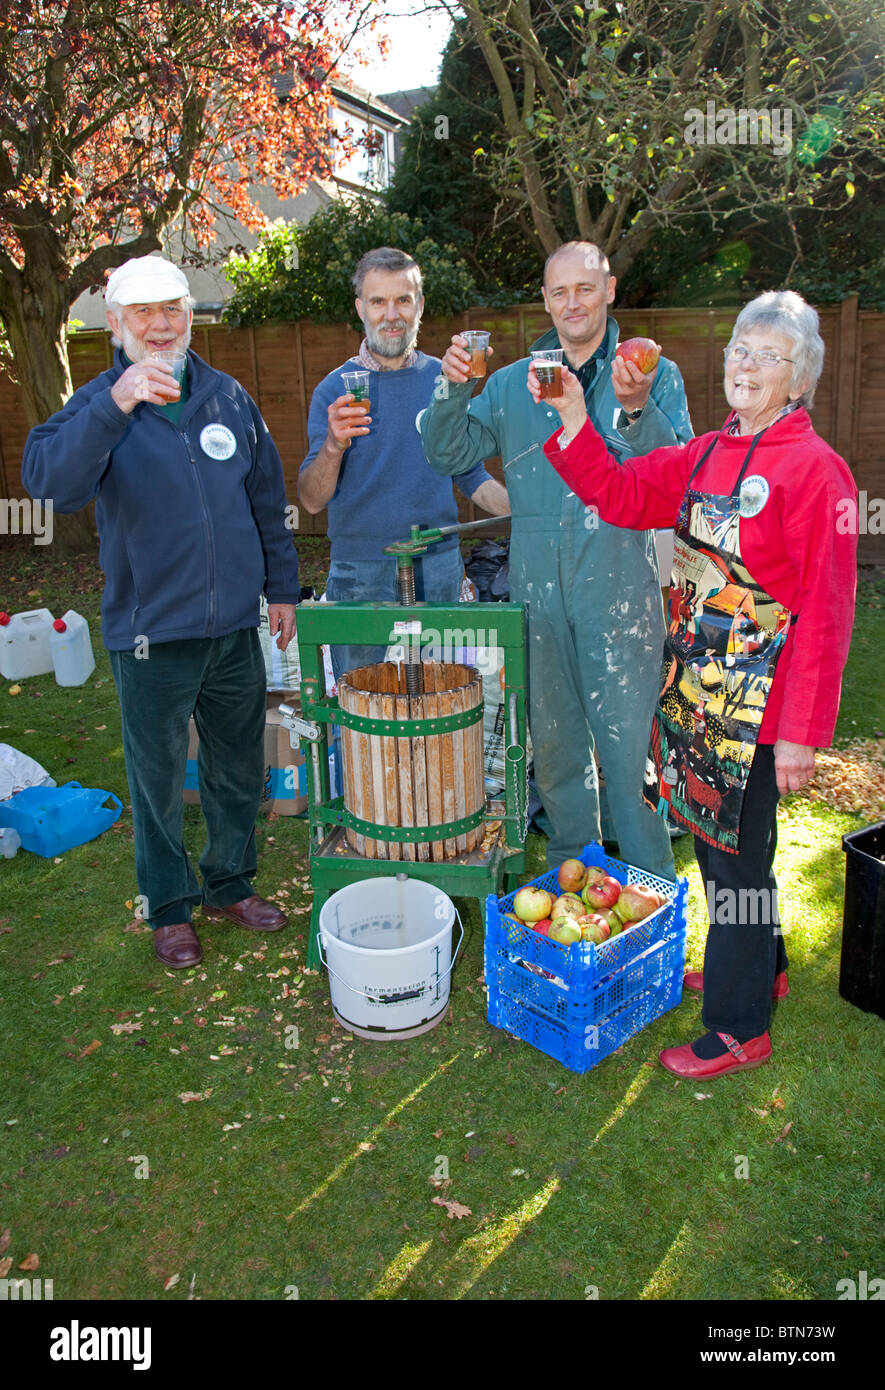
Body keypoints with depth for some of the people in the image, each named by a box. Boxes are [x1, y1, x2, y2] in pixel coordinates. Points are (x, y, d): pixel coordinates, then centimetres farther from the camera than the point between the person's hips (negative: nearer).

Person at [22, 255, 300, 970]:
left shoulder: (228, 395, 7)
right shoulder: (99, 405, -5)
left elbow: (267, 499, 14)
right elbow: (48, 480, -25)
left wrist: (282, 586, 13)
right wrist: (114, 406, -37)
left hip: (235, 625, 4)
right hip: (151, 634, -4)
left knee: (240, 769, 16)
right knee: (158, 780, 9)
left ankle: (230, 884, 37)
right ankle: (170, 907, 30)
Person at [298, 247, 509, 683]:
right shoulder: (336, 389, -1)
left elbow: (471, 474, 13)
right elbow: (312, 500, -7)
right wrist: (333, 446, -25)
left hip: (438, 568, 2)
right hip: (360, 574, -2)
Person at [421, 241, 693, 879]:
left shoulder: (653, 374, 3)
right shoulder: (512, 383, 12)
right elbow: (451, 453, 8)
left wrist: (636, 409, -27)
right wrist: (454, 388, -9)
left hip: (620, 591, -3)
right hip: (537, 589, 4)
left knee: (628, 745, -2)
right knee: (554, 741, 14)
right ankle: (572, 870, 32)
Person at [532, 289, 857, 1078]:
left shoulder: (814, 470, -13)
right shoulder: (707, 456, 9)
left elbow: (825, 611, -16)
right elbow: (621, 495, 12)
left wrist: (802, 731, -17)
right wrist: (573, 419, -1)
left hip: (758, 700, -7)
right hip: (695, 681, 7)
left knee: (736, 852, 3)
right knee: (712, 834, 19)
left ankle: (740, 1029, 22)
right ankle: (760, 968, 43)